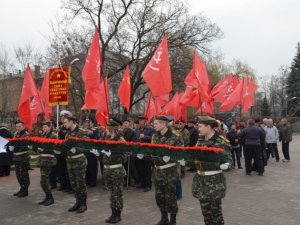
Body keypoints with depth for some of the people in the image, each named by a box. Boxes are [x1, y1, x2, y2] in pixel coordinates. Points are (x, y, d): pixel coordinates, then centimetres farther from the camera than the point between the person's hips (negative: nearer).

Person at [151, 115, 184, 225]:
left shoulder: (175, 136, -13)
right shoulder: (155, 136, 6)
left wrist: (169, 156, -24)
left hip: (169, 170, -6)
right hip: (157, 170, 6)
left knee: (170, 196, 3)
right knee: (159, 195, 13)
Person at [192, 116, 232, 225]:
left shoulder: (221, 142, -11)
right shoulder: (200, 141, 8)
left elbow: (228, 161, -14)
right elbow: (195, 157, 17)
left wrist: (225, 165, -34)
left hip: (215, 180, -6)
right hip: (200, 179, 6)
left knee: (215, 210, 3)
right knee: (205, 209, 13)